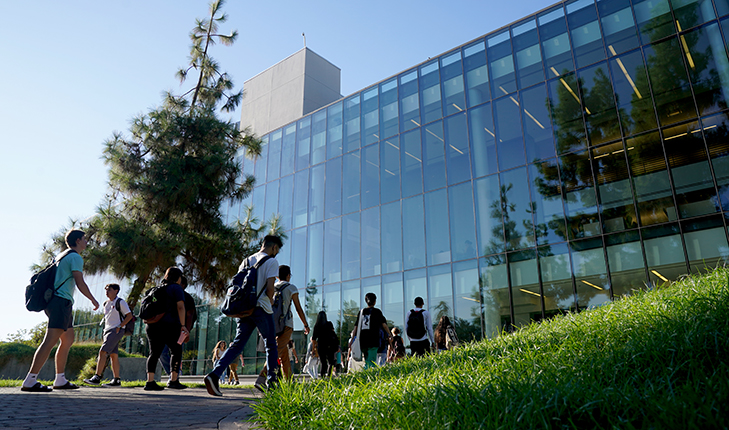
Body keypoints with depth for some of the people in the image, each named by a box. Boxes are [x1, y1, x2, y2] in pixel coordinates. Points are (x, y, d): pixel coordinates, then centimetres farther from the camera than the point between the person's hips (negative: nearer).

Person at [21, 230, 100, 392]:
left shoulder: (60, 256, 22)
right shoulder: (75, 257, -7)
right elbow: (80, 283, -14)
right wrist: (93, 300, -4)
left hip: (53, 301, 10)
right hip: (62, 301, -10)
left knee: (68, 339, 13)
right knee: (50, 341, -14)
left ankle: (60, 380, 15)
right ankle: (29, 382, -18)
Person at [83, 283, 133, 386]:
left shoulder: (120, 302, -5)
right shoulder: (106, 303, 18)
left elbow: (129, 315, -8)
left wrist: (119, 326, -15)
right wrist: (104, 332, 18)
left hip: (116, 331, -8)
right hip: (108, 331, 8)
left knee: (103, 352, -17)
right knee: (113, 355, 5)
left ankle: (97, 377, -19)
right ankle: (117, 380, 6)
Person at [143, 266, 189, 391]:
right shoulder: (176, 288, -3)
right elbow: (180, 307, -14)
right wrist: (183, 325, -17)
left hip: (153, 325, 7)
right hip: (169, 325, -7)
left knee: (154, 353, 4)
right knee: (176, 352, 6)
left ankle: (150, 381, -4)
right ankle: (173, 380, 4)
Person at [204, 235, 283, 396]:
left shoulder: (246, 261, 16)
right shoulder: (271, 262, -4)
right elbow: (269, 287, -12)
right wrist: (270, 301, 6)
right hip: (261, 309, -5)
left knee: (237, 344, 5)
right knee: (270, 345, 9)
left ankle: (214, 374, -12)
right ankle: (272, 382, 11)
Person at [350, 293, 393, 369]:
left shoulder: (361, 312, 13)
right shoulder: (377, 311, 2)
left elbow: (356, 327, 11)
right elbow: (384, 324, -4)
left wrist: (352, 339, 13)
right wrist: (389, 335, 1)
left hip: (362, 340, 5)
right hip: (373, 340, -5)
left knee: (367, 361, 16)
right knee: (371, 361, -7)